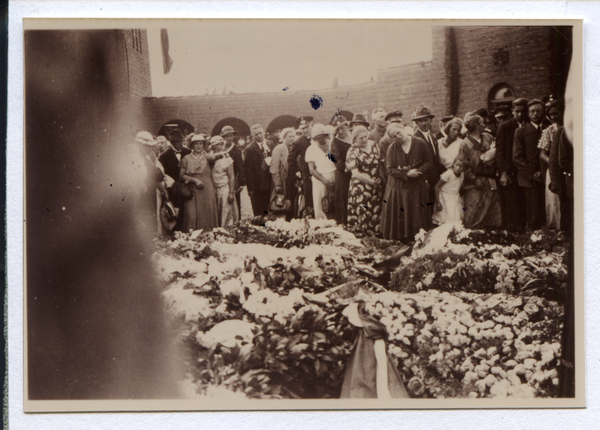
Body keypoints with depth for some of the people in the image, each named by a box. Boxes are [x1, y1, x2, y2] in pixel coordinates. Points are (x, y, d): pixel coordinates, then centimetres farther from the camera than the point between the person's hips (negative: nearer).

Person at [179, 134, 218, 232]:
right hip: (192, 191, -1)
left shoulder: (207, 158, 11)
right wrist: (194, 180, -8)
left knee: (207, 215, -3)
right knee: (192, 216, -8)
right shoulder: (186, 159, 7)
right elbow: (182, 175, 2)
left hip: (207, 191, 1)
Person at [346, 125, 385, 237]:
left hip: (376, 186, 4)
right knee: (362, 212, -4)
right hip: (360, 188, -4)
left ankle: (376, 234, 16)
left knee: (376, 211, 6)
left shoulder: (374, 145, 7)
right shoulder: (352, 152, -7)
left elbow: (382, 162, 13)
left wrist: (381, 179, -5)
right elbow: (355, 173, -12)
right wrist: (371, 181, -14)